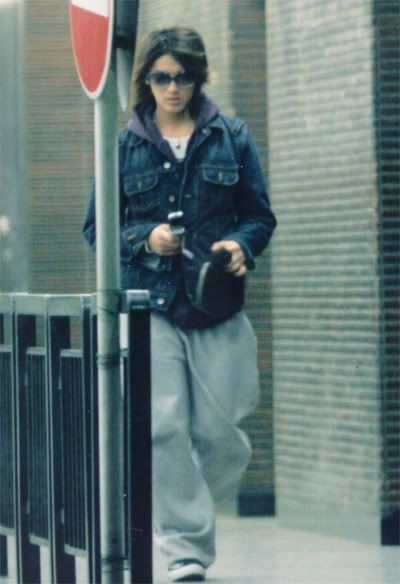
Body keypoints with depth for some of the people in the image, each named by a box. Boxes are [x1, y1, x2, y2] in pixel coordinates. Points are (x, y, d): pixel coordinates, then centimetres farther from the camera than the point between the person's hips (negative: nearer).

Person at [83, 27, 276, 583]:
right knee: (165, 426, -12)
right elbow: (95, 226, 9)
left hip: (217, 307, 1)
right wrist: (145, 240, -9)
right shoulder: (124, 146, 7)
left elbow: (261, 215, 11)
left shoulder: (232, 139, 8)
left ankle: (181, 510, 27)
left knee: (216, 432, -3)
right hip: (149, 306, -1)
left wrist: (241, 245, -10)